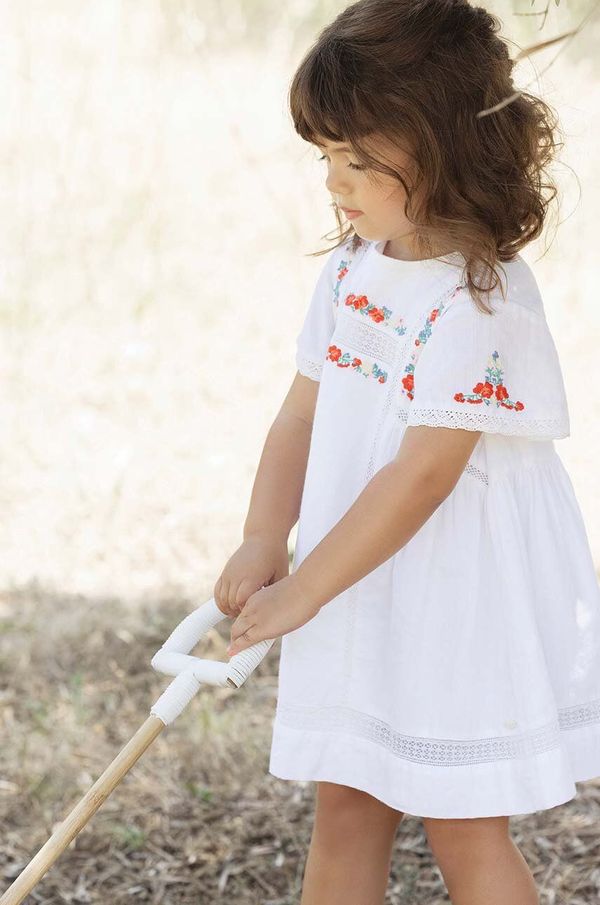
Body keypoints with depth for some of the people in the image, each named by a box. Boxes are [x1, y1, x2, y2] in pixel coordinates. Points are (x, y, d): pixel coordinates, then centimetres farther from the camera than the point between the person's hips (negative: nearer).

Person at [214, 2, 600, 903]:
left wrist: (302, 591, -21)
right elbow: (304, 412, 6)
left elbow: (423, 473, -24)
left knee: (464, 828, 3)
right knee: (345, 812, 13)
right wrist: (265, 542, -8)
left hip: (461, 599, -7)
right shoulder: (353, 265, 4)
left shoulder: (481, 300, -21)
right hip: (360, 593, 7)